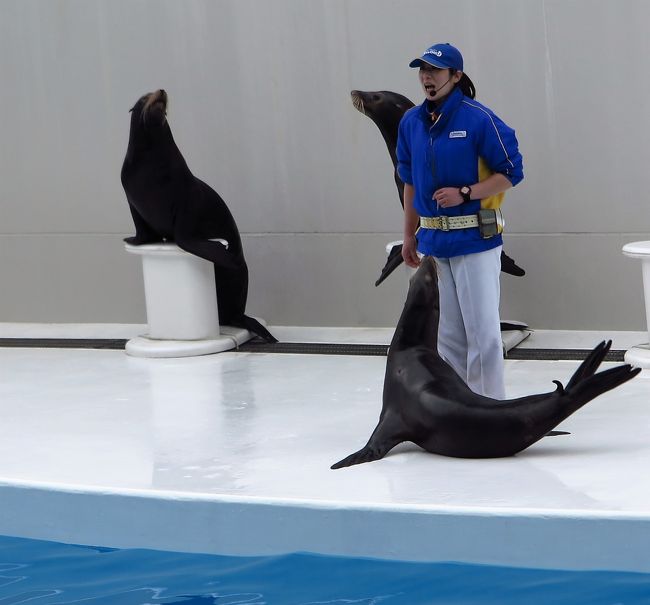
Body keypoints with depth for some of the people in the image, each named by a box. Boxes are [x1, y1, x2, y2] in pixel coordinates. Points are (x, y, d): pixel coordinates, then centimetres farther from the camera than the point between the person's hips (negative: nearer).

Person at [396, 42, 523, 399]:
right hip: (433, 242, 6)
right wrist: (409, 236, 18)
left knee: (482, 330, -6)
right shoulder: (411, 123, 8)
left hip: (475, 239, -6)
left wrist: (464, 193, -18)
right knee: (449, 333, 11)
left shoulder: (479, 119, -10)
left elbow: (511, 173, -8)